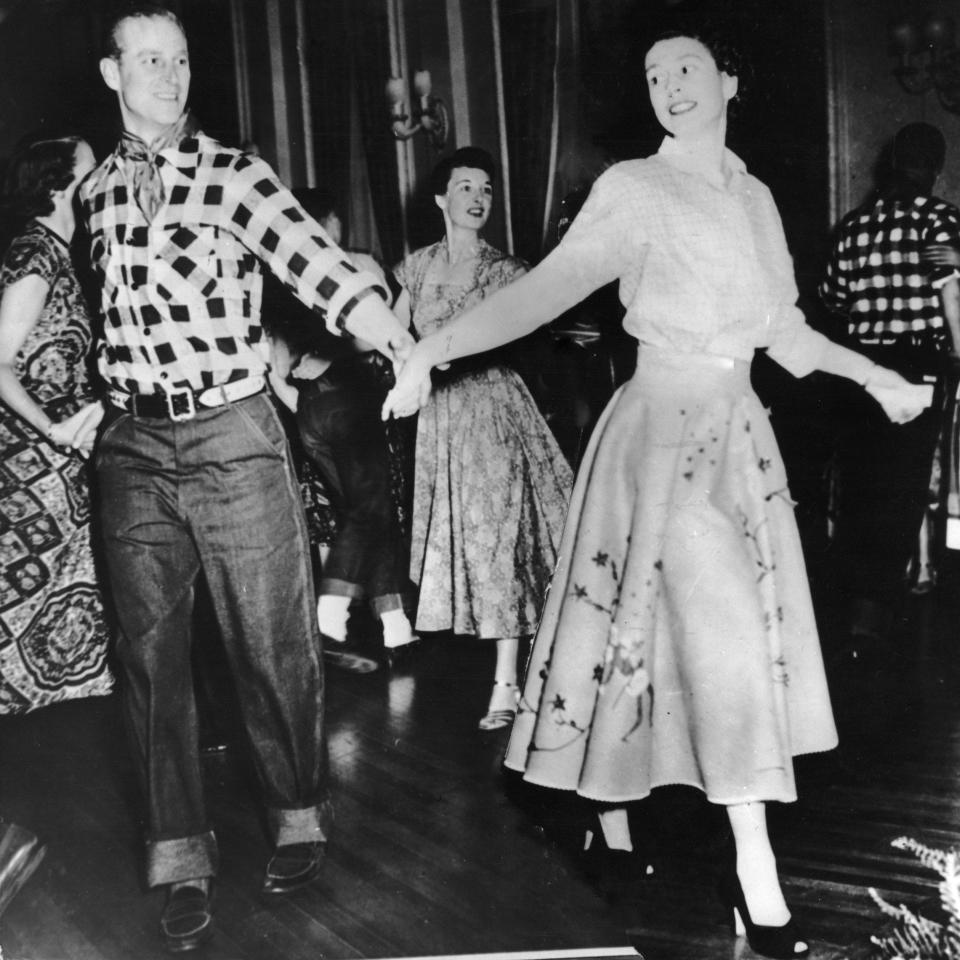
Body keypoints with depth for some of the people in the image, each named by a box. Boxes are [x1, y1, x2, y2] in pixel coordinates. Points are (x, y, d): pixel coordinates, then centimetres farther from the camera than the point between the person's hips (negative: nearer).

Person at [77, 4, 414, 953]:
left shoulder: (233, 174, -3)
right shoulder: (94, 191, 11)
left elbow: (314, 260, -19)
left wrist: (402, 345, -33)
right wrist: (100, 401, 15)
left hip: (233, 435, -3)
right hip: (132, 448, 4)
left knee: (270, 640, 3)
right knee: (150, 650, 5)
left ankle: (298, 816, 25)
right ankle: (182, 856, 18)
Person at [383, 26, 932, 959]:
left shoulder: (755, 198, 14)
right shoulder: (635, 188, -5)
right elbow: (548, 286, -16)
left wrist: (871, 374, 26)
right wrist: (437, 343, -30)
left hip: (738, 432, 6)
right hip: (662, 427, -6)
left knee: (741, 646, 10)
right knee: (722, 643, -9)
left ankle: (750, 872, 24)